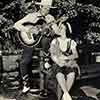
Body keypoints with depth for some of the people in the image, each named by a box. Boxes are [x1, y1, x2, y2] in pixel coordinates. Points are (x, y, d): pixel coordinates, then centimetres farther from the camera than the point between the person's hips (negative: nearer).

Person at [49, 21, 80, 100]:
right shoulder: (55, 41, 7)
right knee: (59, 74, -35)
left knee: (71, 74, -34)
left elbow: (76, 55, 0)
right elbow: (53, 55, -2)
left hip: (70, 64, 0)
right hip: (59, 65, 0)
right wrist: (59, 62, -19)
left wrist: (65, 57, -16)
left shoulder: (71, 42, 6)